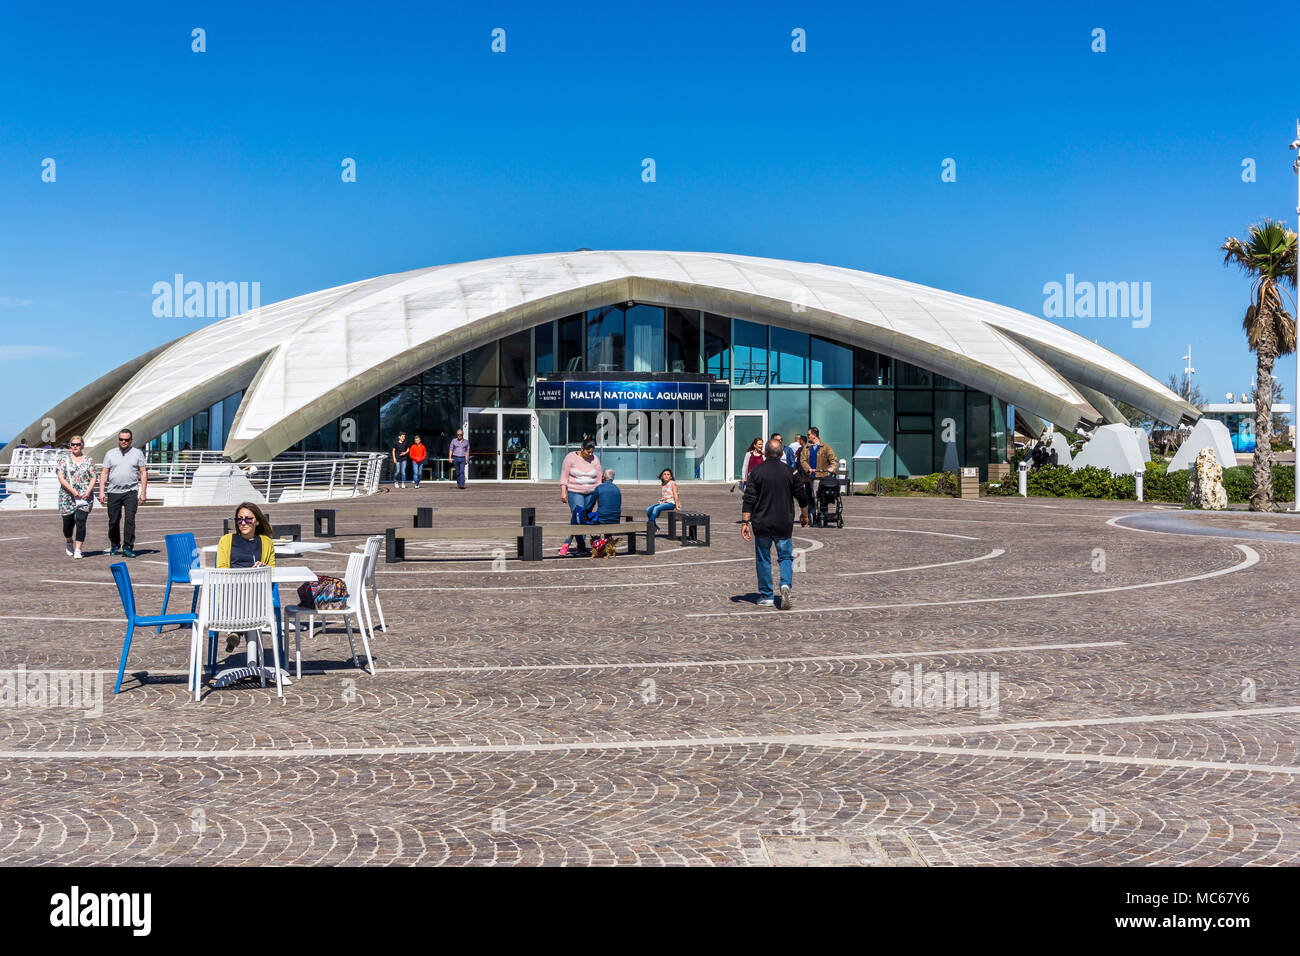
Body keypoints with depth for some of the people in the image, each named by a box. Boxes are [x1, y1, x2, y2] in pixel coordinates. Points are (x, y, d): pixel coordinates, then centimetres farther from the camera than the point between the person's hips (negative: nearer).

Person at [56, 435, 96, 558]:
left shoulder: (89, 460, 9)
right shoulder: (64, 460, 6)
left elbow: (93, 478, 6)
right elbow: (61, 478, -2)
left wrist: (88, 491, -11)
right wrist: (72, 491, -14)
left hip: (85, 497, 0)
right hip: (67, 496, 0)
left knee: (81, 521, -13)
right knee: (68, 522, 6)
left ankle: (78, 549, -12)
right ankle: (69, 542, 36)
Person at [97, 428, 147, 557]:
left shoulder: (138, 453, 7)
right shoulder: (110, 454, 10)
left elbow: (143, 473, 5)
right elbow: (104, 473, 9)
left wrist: (143, 492, -2)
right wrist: (101, 492, 0)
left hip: (131, 492, -2)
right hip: (113, 492, 2)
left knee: (130, 519, -11)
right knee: (113, 521, 6)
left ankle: (127, 547, -9)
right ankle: (114, 546, 24)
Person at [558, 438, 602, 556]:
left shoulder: (595, 459, 5)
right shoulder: (571, 457, -4)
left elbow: (598, 479, 9)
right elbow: (564, 476, -4)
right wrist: (563, 492, -11)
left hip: (590, 493, 4)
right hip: (574, 492, -4)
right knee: (578, 518, -15)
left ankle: (567, 544, 11)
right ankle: (582, 547, -11)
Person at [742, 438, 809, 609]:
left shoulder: (756, 472, -4)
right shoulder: (790, 472, 1)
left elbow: (749, 500, -8)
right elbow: (802, 497, 8)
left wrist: (745, 522, -5)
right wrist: (804, 515, 23)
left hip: (762, 524, -1)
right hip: (784, 524, 1)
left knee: (763, 560, 9)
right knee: (786, 557, 11)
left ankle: (766, 597, 13)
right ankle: (786, 585, -13)